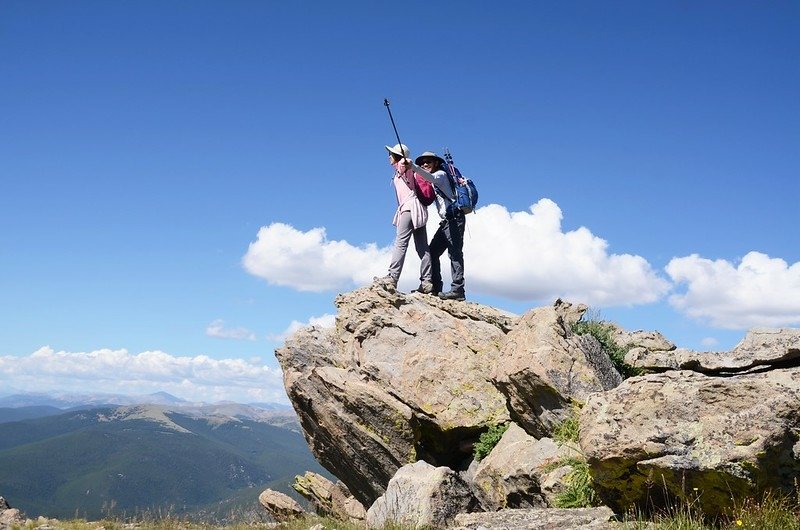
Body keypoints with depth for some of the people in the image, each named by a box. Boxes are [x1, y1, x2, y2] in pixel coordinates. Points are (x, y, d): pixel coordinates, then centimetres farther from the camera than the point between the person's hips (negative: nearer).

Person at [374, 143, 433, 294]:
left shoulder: (402, 168, 2)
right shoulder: (400, 173, 27)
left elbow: (403, 162, -22)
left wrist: (406, 163, -40)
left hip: (410, 207, -10)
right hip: (414, 210, 10)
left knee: (400, 243, -17)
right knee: (422, 247, 2)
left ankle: (392, 277, -26)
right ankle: (426, 282, -3)